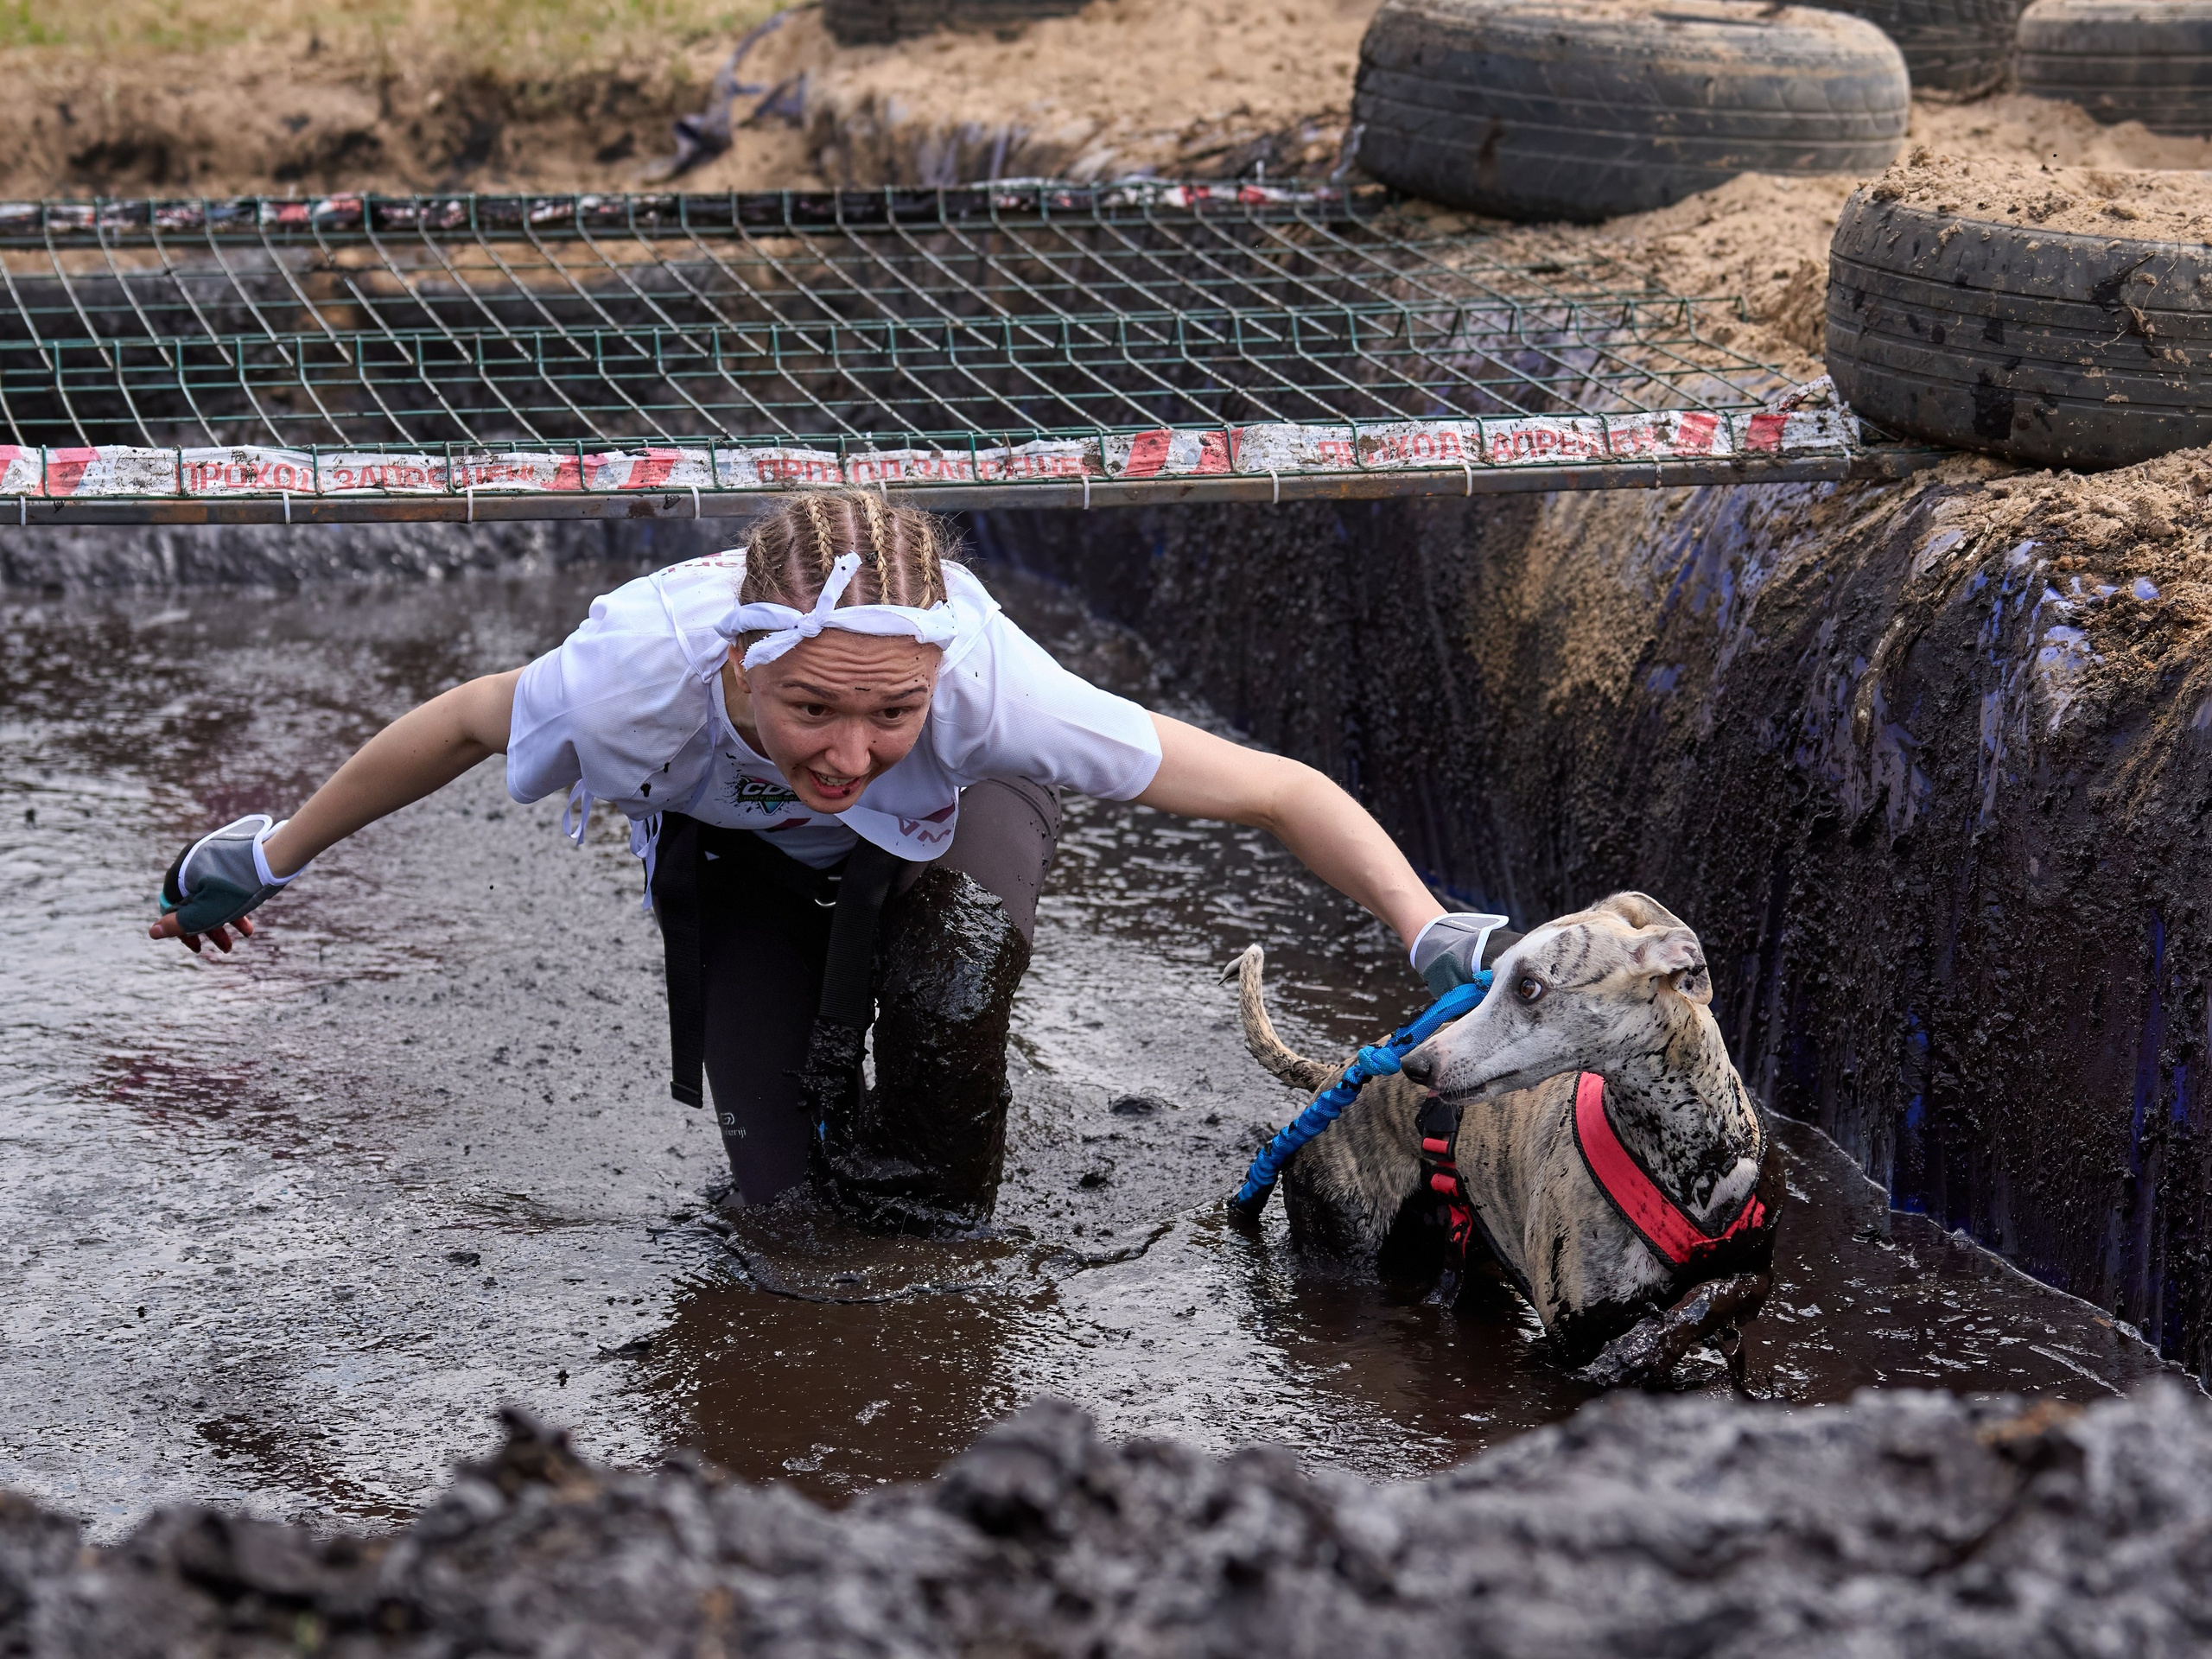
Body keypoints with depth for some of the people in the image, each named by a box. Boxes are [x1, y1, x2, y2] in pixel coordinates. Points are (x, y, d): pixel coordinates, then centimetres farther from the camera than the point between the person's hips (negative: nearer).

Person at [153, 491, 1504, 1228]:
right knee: (780, 1184, -7)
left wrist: (1440, 939, -45)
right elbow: (462, 725, -18)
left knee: (963, 917, -34)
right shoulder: (644, 674, -42)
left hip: (945, 823, 0)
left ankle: (931, 1213, -5)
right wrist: (272, 858, -5)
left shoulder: (987, 687, -46)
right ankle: (823, 1064, 28)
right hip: (742, 854, 1)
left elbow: (1279, 793, -38)